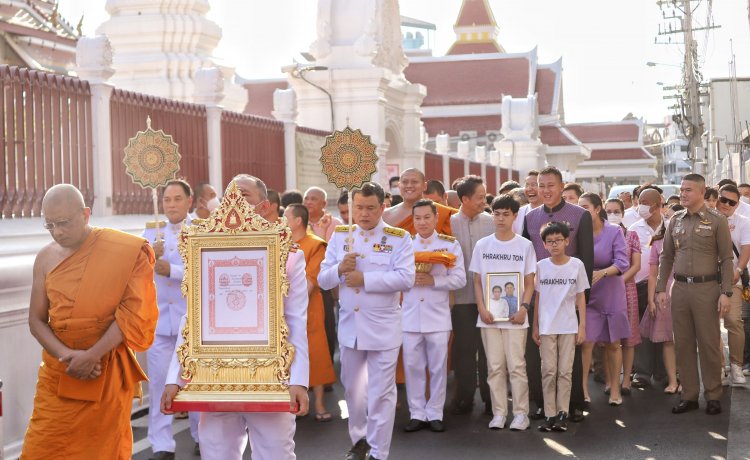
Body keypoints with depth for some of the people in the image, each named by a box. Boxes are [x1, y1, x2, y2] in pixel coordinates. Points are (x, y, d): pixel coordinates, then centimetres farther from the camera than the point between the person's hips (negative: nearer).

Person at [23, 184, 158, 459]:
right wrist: (66, 355, -14)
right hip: (58, 370, 3)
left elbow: (132, 313, -12)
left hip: (108, 371, -3)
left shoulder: (123, 251, -8)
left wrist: (93, 355, -19)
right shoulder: (46, 258, 3)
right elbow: (36, 320, 4)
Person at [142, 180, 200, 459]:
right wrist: (150, 256, -19)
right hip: (158, 317, 3)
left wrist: (171, 270, -22)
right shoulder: (152, 231, 10)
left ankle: (202, 437, 23)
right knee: (159, 381, -1)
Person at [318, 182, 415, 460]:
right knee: (352, 387, 17)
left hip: (383, 328, -4)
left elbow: (405, 279, -18)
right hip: (349, 325, 4)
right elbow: (323, 280, 3)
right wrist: (340, 269, -18)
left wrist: (365, 278, -21)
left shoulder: (399, 238, -6)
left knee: (381, 392, 1)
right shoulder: (339, 236, 5)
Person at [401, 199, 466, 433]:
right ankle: (417, 414, 13)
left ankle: (435, 413, 13)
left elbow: (459, 279, -3)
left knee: (438, 367, 2)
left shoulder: (450, 245, 4)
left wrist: (433, 280, -15)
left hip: (438, 316, -1)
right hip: (410, 315, 1)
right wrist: (409, 279, -13)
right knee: (412, 366, 3)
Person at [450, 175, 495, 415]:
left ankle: (490, 398, 13)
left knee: (488, 348, 4)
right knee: (464, 348, 6)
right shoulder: (449, 223, 0)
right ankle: (464, 397, 15)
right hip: (461, 296, 0)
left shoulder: (491, 223, 2)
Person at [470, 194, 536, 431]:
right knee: (495, 366, 5)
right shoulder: (482, 245, 5)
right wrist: (482, 308, -5)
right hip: (489, 316, 2)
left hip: (515, 316, -2)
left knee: (516, 365, -3)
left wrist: (524, 307, -10)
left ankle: (520, 413, 6)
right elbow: (477, 281, 7)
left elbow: (529, 282, 3)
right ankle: (499, 413, 12)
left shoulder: (524, 245, 2)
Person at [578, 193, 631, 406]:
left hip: (611, 293, 0)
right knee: (586, 342, -8)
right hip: (586, 294, 0)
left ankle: (615, 388, 19)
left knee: (613, 344, 8)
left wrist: (602, 273, -28)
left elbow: (623, 263, -13)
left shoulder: (614, 231, -6)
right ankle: (583, 388, -2)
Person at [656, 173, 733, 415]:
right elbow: (666, 257, 13)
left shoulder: (716, 220, -3)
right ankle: (689, 395, 16)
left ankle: (713, 396, 12)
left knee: (709, 343, 0)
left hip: (706, 288, -4)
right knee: (683, 343, 7)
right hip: (680, 287, 4)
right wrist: (660, 289, 7)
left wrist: (726, 292, -10)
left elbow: (726, 259, -4)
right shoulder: (675, 221, 9)